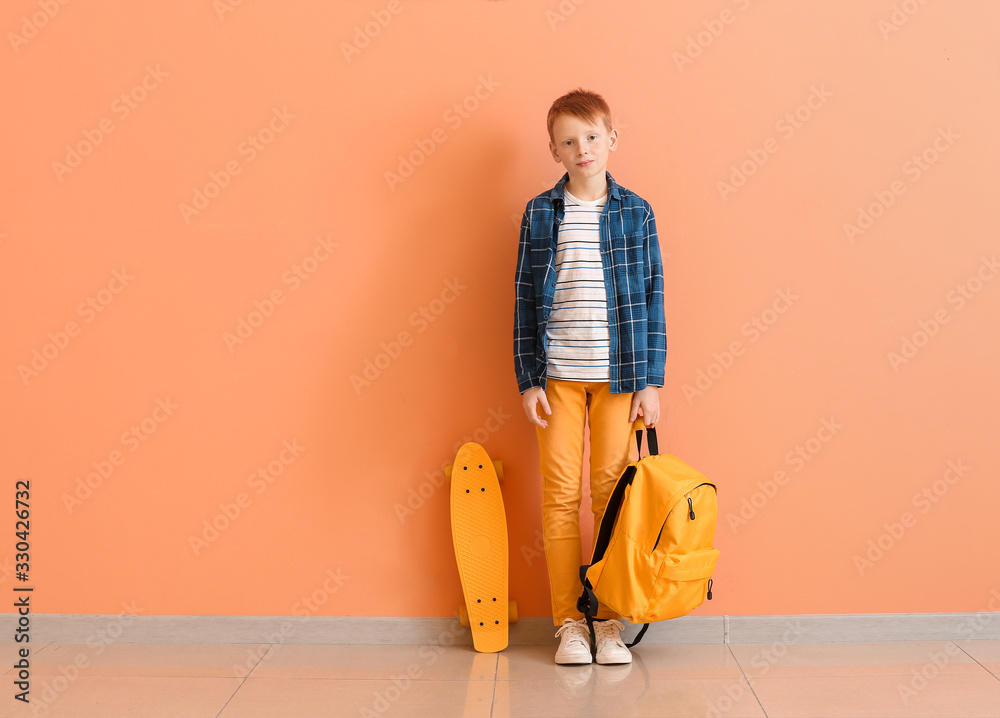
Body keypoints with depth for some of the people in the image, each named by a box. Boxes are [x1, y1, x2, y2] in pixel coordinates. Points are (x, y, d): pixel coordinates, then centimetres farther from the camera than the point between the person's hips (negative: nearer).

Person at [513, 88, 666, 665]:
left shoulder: (635, 212, 4)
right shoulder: (540, 213, 4)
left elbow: (652, 297, 4)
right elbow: (526, 299, 4)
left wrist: (651, 380, -2)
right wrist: (528, 379, -2)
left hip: (620, 374, 0)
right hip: (556, 375, 0)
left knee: (612, 494, 4)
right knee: (562, 496, 3)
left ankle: (610, 621, 16)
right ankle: (569, 622, 14)